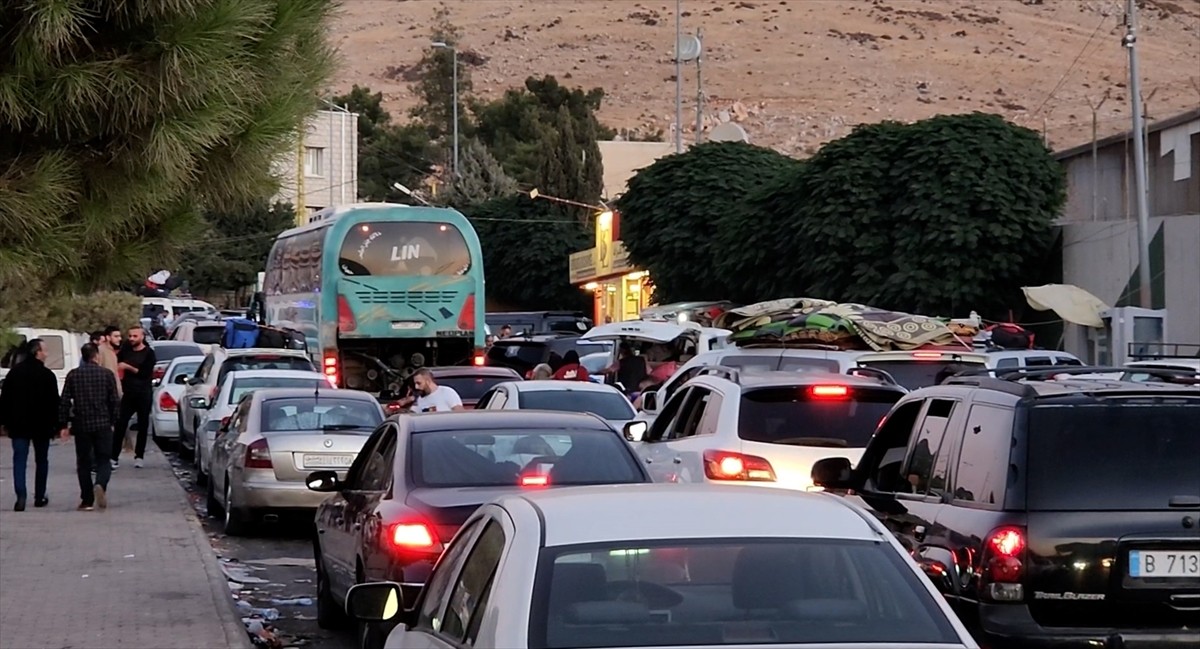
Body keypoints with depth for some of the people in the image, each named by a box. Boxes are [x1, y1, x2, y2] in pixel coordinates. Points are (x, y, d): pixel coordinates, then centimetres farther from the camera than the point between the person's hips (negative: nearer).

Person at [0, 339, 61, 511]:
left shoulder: (14, 373, 3)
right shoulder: (47, 375, -8)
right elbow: (54, 402, -9)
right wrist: (55, 423, -1)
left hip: (18, 425, 2)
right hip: (41, 425, -2)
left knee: (19, 460, -2)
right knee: (41, 461, 12)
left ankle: (21, 496, -17)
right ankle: (39, 497, 16)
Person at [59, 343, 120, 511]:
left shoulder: (73, 375, 2)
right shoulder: (106, 374, -2)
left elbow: (64, 402, 1)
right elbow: (115, 401, -1)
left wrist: (63, 425, 7)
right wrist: (113, 421, 11)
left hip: (81, 425, 1)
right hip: (102, 425, -1)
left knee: (84, 463, 10)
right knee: (103, 460, 5)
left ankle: (87, 500, 7)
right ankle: (100, 485, -24)